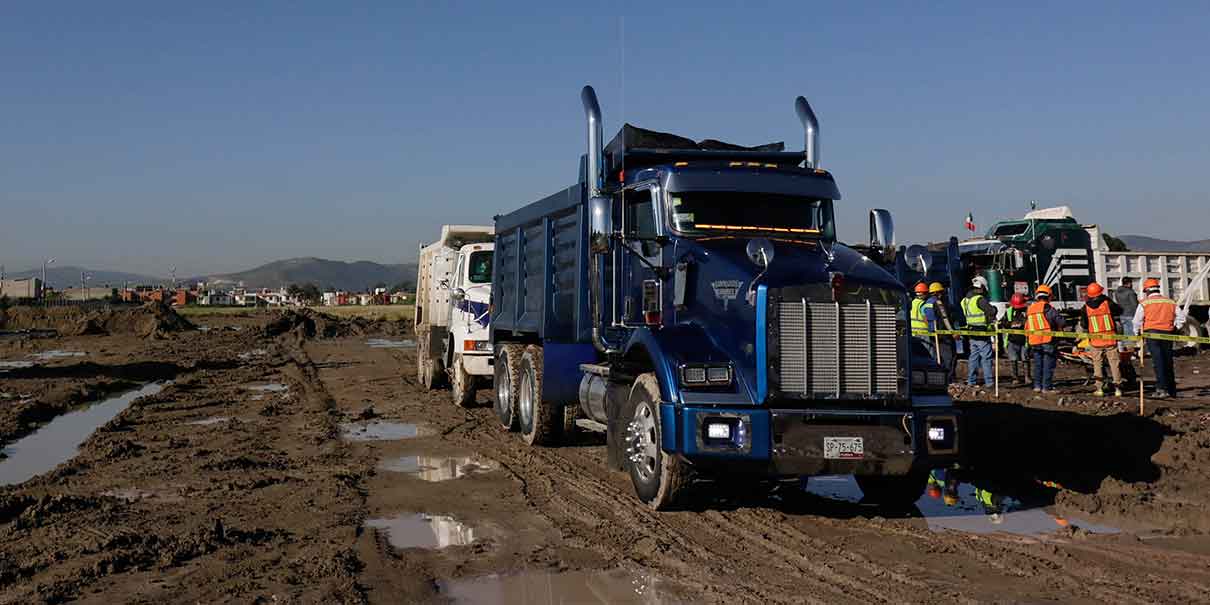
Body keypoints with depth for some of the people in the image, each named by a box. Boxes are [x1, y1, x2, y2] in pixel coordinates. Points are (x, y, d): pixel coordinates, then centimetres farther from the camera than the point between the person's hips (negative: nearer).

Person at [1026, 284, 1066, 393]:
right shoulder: (1047, 308, -9)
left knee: (1037, 364, 14)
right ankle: (1047, 387, -2)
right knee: (1048, 364, -1)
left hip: (1034, 342, 6)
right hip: (1047, 340, -6)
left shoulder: (1029, 309, 11)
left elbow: (1026, 327, 16)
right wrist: (1061, 326, 9)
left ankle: (1037, 385, 15)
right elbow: (1060, 321, -11)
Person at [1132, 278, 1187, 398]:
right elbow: (1181, 317, 12)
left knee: (1157, 362, -8)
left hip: (1152, 333, -4)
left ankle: (1162, 388, -18)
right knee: (1168, 362, 12)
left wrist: (1137, 334, 13)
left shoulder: (1144, 303, -1)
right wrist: (1175, 329, 22)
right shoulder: (1170, 302, 12)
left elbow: (1137, 321, -1)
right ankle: (1171, 390, 18)